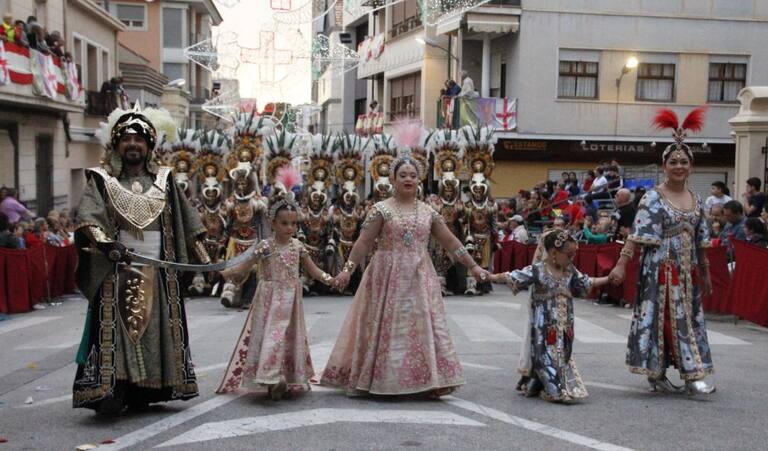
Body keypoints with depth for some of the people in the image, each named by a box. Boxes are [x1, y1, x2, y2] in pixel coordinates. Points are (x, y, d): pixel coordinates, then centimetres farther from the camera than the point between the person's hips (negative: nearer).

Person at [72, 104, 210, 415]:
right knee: (115, 330, -11)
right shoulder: (101, 180, 3)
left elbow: (187, 223, 13)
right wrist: (108, 245, -29)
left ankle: (142, 393, 12)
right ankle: (111, 392, -12)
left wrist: (203, 257, 6)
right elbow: (87, 218, -13)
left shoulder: (163, 180, 11)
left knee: (155, 329, 4)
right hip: (116, 272, -3)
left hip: (157, 273, 3)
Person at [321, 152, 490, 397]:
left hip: (419, 279, 3)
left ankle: (428, 381, 11)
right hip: (388, 278, -3)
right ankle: (373, 379, 11)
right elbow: (363, 242, -7)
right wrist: (347, 269, -18)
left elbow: (450, 242, 10)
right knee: (385, 327, 1)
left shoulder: (428, 212, 8)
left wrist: (473, 267, 8)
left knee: (423, 328, 3)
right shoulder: (381, 209, -2)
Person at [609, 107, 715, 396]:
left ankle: (692, 375, 17)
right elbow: (637, 236, -14)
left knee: (687, 318, 9)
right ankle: (656, 373, 5)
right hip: (660, 270, -6)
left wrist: (705, 274, 16)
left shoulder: (696, 201, 10)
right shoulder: (653, 199, -7)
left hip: (687, 272, 6)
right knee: (658, 317, -3)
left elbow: (701, 242, 15)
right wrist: (621, 264, -23)